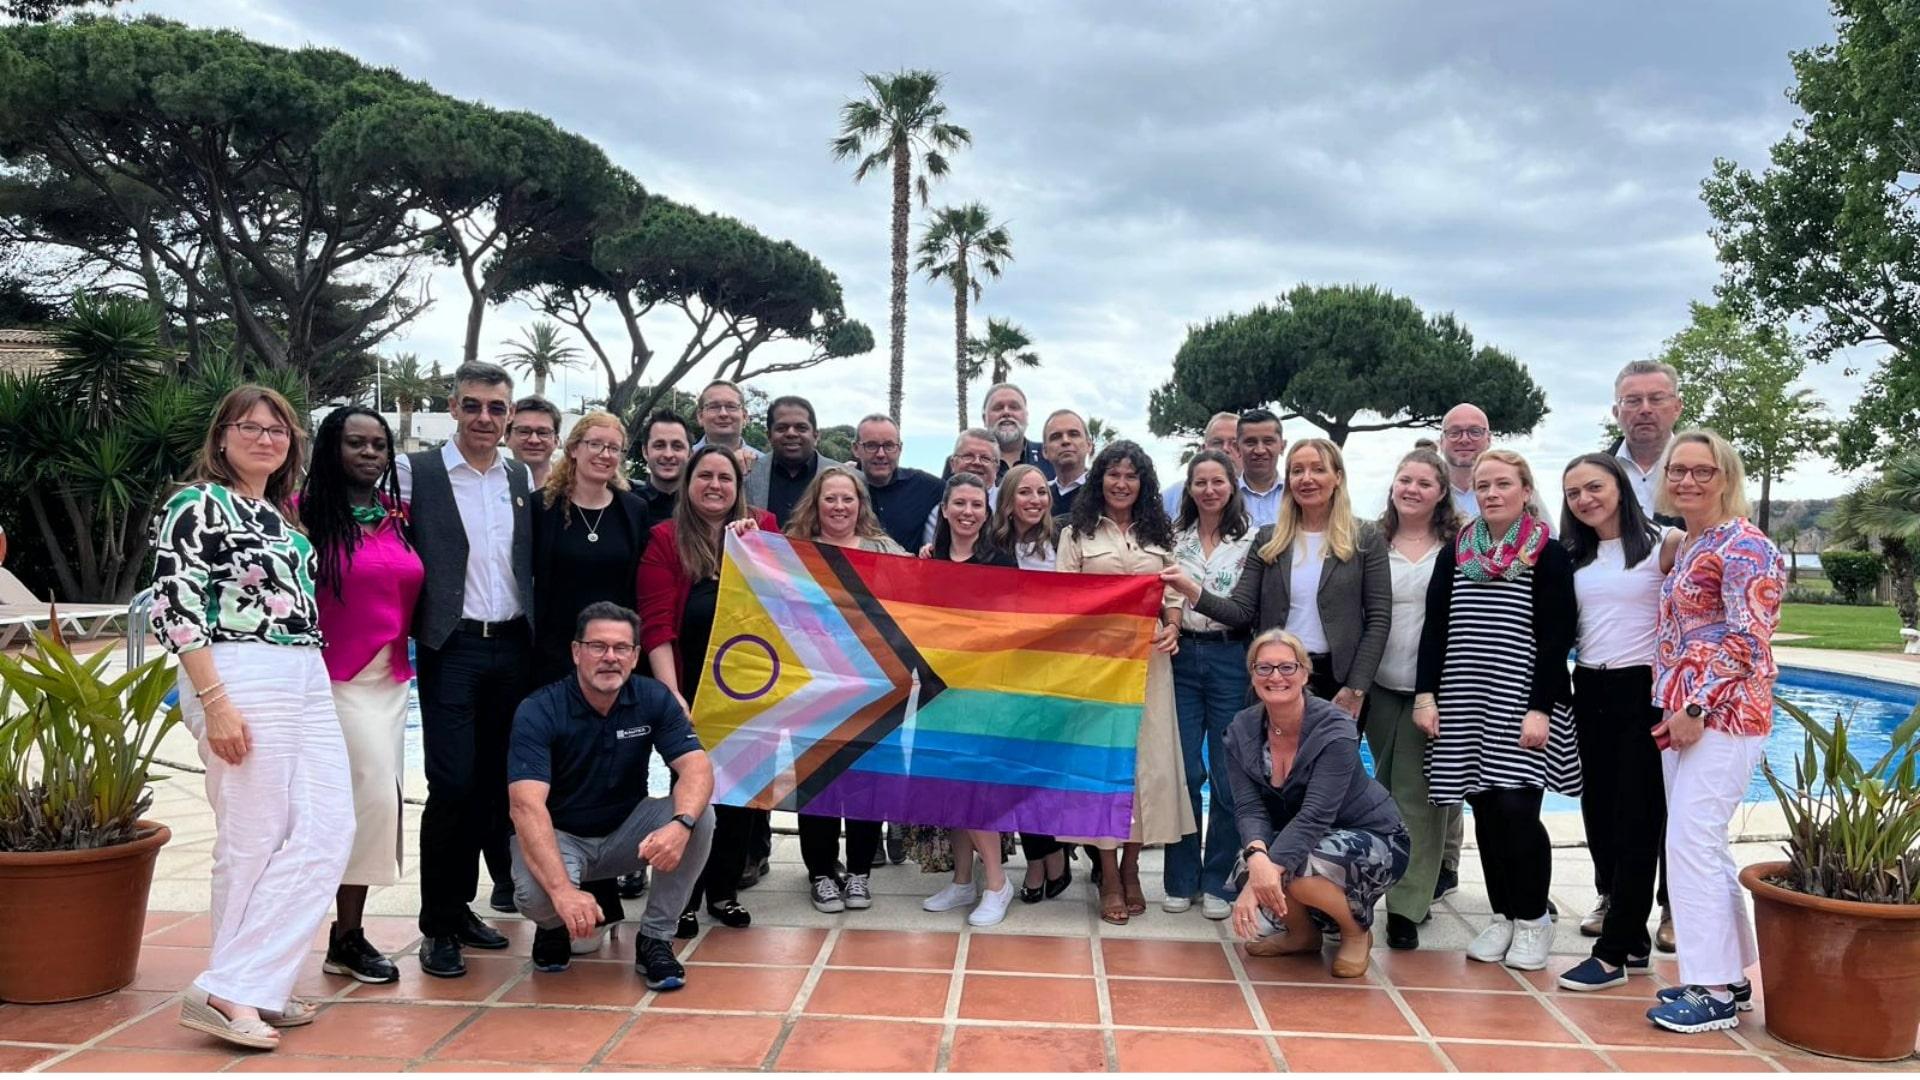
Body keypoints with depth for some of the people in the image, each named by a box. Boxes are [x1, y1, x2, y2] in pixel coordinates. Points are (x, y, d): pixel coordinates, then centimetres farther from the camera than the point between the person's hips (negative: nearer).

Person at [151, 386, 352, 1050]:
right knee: (255, 840, -5)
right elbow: (176, 608, -12)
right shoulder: (197, 505, -4)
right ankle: (227, 990, 5)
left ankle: (255, 988, 8)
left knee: (328, 831, 1)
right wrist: (216, 702, -18)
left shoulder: (282, 517, 19)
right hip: (237, 679, -8)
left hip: (307, 683, 8)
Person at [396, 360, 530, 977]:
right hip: (452, 649, -4)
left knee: (496, 781, 9)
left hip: (513, 648, 5)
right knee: (452, 786, -6)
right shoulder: (416, 472, -2)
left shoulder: (524, 480, 12)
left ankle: (461, 908, 23)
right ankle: (439, 926, 8)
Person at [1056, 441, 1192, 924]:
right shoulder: (1077, 533, 7)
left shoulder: (1159, 535, 15)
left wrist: (1172, 628, -6)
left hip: (1148, 656, 2)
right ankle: (1109, 876, 5)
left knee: (1146, 755, 1)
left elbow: (1172, 595, 14)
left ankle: (1131, 869, 13)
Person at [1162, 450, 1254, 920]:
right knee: (1183, 771, 2)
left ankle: (1219, 881, 12)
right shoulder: (1174, 538, 10)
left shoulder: (1251, 540, 3)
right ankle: (1181, 879, 14)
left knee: (1228, 774, 0)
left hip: (1231, 657, -2)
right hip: (1182, 656, 2)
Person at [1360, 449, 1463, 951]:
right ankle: (1413, 885, 25)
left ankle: (1407, 904, 1)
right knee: (1386, 789, 10)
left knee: (1419, 794, -3)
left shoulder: (1456, 548, 0)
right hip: (1381, 687, 3)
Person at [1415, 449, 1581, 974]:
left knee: (1516, 809, -8)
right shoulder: (1456, 552, 10)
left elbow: (1556, 639, -7)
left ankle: (1531, 920, 9)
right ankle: (1501, 916, 18)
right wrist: (1425, 694, 3)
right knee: (1485, 809, 6)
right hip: (1465, 705, 4)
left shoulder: (1549, 556, -2)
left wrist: (1540, 709, -13)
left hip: (1521, 705, -4)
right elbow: (1434, 628, 10)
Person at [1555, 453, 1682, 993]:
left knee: (1635, 820, -2)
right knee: (1598, 814, 10)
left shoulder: (1663, 544, -6)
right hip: (1589, 690, 6)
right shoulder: (1575, 557, 10)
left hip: (1642, 691, -6)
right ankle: (1632, 935, 24)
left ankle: (1613, 954, 1)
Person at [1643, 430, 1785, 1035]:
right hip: (1682, 717, 9)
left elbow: (1747, 638, -18)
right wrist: (1671, 711, 15)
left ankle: (1714, 992, -2)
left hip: (1722, 717, -9)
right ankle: (1730, 974, 22)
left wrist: (1696, 708, -18)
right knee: (1702, 847, 12)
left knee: (1691, 843, -10)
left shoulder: (1744, 546, -11)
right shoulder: (1686, 546, 16)